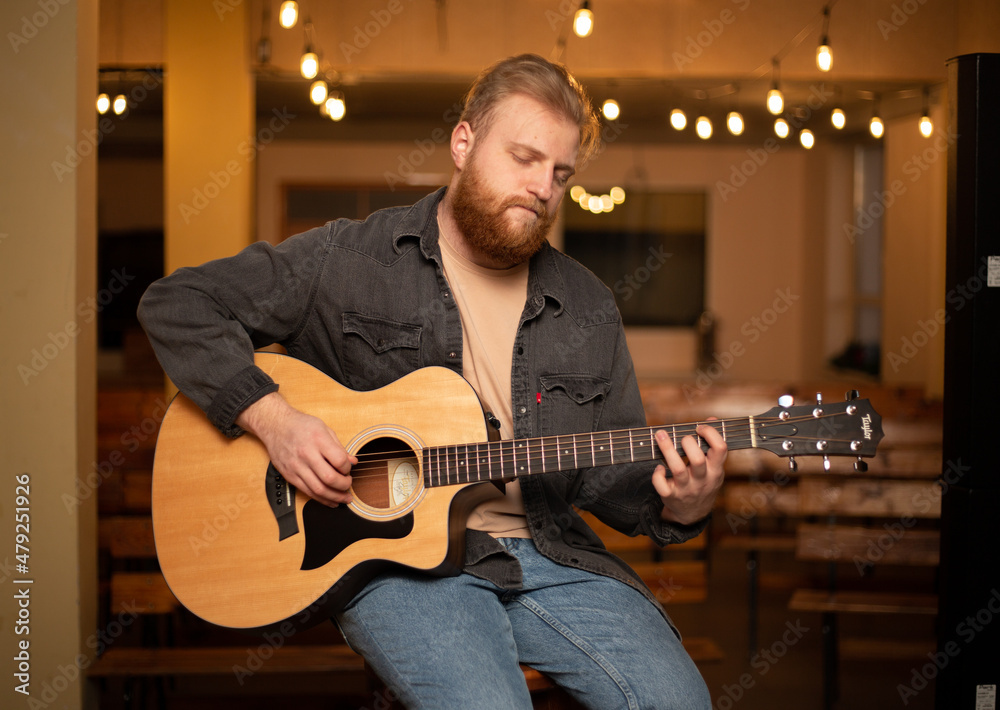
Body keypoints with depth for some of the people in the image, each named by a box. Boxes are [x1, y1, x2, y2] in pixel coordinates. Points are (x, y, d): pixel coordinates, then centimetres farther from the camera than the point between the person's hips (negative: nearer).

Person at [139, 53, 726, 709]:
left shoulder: (588, 309, 13)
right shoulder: (346, 261, 1)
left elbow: (610, 474, 15)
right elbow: (177, 305, 1)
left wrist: (682, 507, -7)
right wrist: (272, 419, -12)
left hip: (546, 553, 4)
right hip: (391, 551, -4)